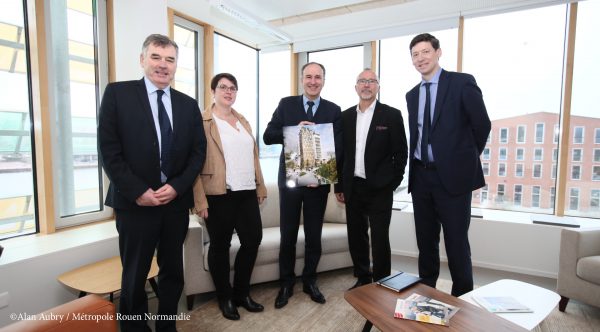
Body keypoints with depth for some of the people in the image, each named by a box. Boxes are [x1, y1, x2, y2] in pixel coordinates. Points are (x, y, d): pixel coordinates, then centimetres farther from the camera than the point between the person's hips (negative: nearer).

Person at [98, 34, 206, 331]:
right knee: (134, 277, 11)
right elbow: (109, 150, -6)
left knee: (173, 272, 14)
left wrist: (177, 186, -8)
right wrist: (138, 191, -13)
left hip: (176, 202, 3)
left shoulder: (188, 104, 9)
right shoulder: (117, 93, 0)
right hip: (135, 203, -3)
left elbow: (198, 151, 6)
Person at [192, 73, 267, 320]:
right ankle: (225, 298, 27)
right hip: (218, 195, -6)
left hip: (247, 193, 6)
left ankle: (242, 292, 30)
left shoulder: (243, 121, 17)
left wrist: (260, 186, 13)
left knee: (253, 239, 9)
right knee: (220, 245, 8)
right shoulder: (202, 121, -3)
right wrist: (200, 199, -15)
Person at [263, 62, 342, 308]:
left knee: (314, 236, 12)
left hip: (318, 181, 1)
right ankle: (286, 284, 27)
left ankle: (310, 281, 32)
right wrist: (295, 130, -19)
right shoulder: (286, 104, 3)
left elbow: (338, 147, -3)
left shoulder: (334, 110, 3)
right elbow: (268, 136, -4)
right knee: (288, 235, 9)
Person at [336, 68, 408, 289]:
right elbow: (341, 152, 9)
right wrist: (340, 186, 8)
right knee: (356, 237, 12)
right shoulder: (346, 116, 8)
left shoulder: (391, 115, -3)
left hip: (379, 188, -4)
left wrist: (393, 183, -7)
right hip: (353, 188, 4)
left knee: (380, 239, 3)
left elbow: (401, 152, -2)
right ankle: (362, 279, 30)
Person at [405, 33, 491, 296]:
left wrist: (465, 158, 7)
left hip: (452, 175, -5)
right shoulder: (412, 94, 13)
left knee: (456, 243, 4)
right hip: (421, 177, 6)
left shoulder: (462, 82, -5)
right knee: (425, 241, 14)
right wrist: (416, 164, 10)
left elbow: (482, 125, -2)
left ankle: (462, 298, 23)